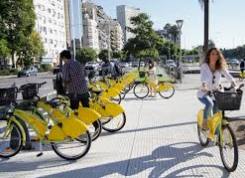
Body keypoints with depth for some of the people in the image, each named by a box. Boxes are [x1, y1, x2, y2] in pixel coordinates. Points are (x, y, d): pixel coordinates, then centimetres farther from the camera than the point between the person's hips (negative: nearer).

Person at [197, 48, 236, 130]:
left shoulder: (220, 67, -4)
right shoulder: (204, 66, -14)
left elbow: (228, 76, -18)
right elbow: (203, 76, -32)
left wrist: (235, 86, -36)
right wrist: (204, 86, -51)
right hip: (203, 93, -4)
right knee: (210, 104, -31)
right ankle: (204, 122, -9)